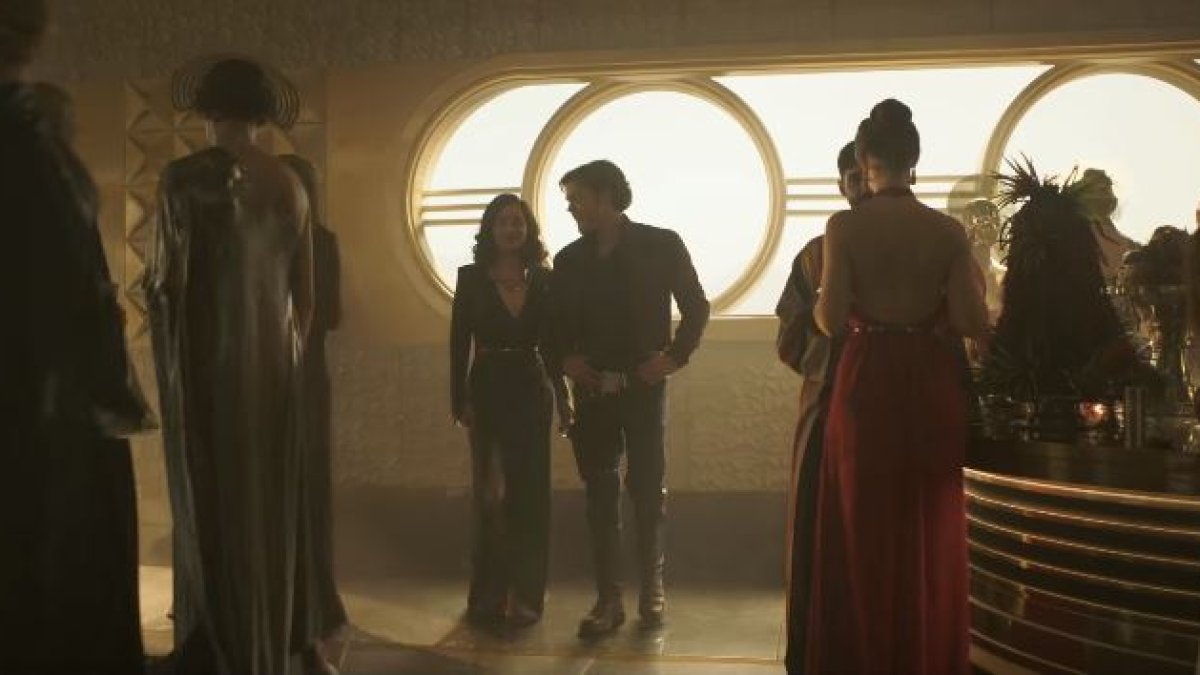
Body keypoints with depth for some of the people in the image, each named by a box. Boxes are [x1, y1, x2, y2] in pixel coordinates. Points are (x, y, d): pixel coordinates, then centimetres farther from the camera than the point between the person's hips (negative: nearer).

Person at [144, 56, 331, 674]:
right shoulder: (289, 184, 6)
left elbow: (166, 280, -11)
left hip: (206, 361, -5)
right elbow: (306, 293, 10)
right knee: (273, 499, 14)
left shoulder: (185, 176, -10)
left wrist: (152, 279, 12)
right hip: (276, 362, 5)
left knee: (214, 506, 2)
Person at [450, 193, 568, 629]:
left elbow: (552, 340, 7)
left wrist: (563, 395, 3)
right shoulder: (471, 278, 2)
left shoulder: (543, 280, 6)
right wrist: (460, 398, -9)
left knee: (529, 492, 4)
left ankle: (525, 595, 14)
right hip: (488, 389, -1)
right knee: (489, 493, 2)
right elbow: (459, 341, -2)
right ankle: (489, 595, 12)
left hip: (531, 391, 2)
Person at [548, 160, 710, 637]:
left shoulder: (662, 245, -2)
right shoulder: (569, 258, 7)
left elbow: (696, 306, 3)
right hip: (592, 389, 3)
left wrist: (676, 356, -6)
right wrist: (564, 359, -1)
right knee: (600, 493, 3)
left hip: (643, 386, -3)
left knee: (648, 489, 4)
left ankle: (652, 588, 19)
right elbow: (556, 320, 15)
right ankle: (608, 599, 8)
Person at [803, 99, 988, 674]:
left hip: (867, 384, -2)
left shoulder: (845, 226, -8)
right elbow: (973, 322, -7)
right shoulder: (948, 230, -3)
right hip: (932, 386, 2)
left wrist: (821, 305, 10)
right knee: (931, 530, 14)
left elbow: (832, 320, -12)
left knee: (864, 530, 11)